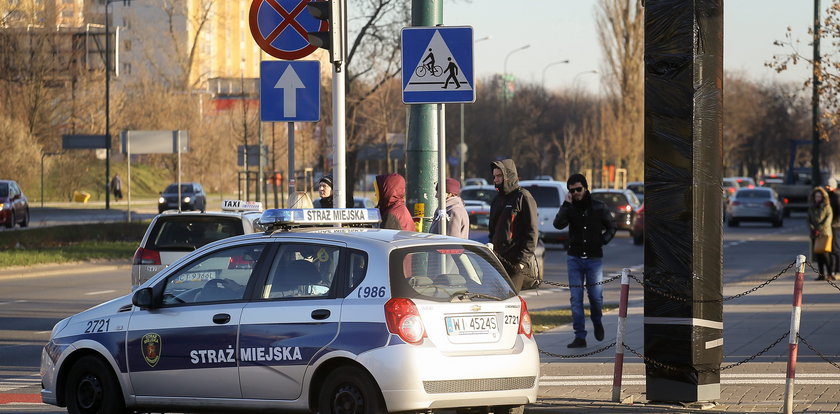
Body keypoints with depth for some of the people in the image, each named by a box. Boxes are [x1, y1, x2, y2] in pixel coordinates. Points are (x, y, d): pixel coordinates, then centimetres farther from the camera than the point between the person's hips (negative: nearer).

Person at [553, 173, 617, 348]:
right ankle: (580, 337, 1)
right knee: (576, 298, -2)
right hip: (574, 258, 1)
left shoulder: (599, 207, 1)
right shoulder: (570, 208, 1)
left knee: (596, 296, -1)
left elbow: (611, 227, 14)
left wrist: (603, 240, -2)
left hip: (594, 258, -1)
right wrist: (566, 204, -21)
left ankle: (597, 321, 32)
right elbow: (558, 224, -17)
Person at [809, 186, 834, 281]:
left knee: (825, 253, -15)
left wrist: (821, 228, -16)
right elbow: (809, 220, 13)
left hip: (825, 233, -5)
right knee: (817, 255, 3)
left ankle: (830, 273, -13)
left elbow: (829, 218, -7)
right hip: (815, 234, 5)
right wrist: (812, 228, -6)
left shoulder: (826, 206, 1)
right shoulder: (811, 207, 15)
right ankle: (821, 274, 8)